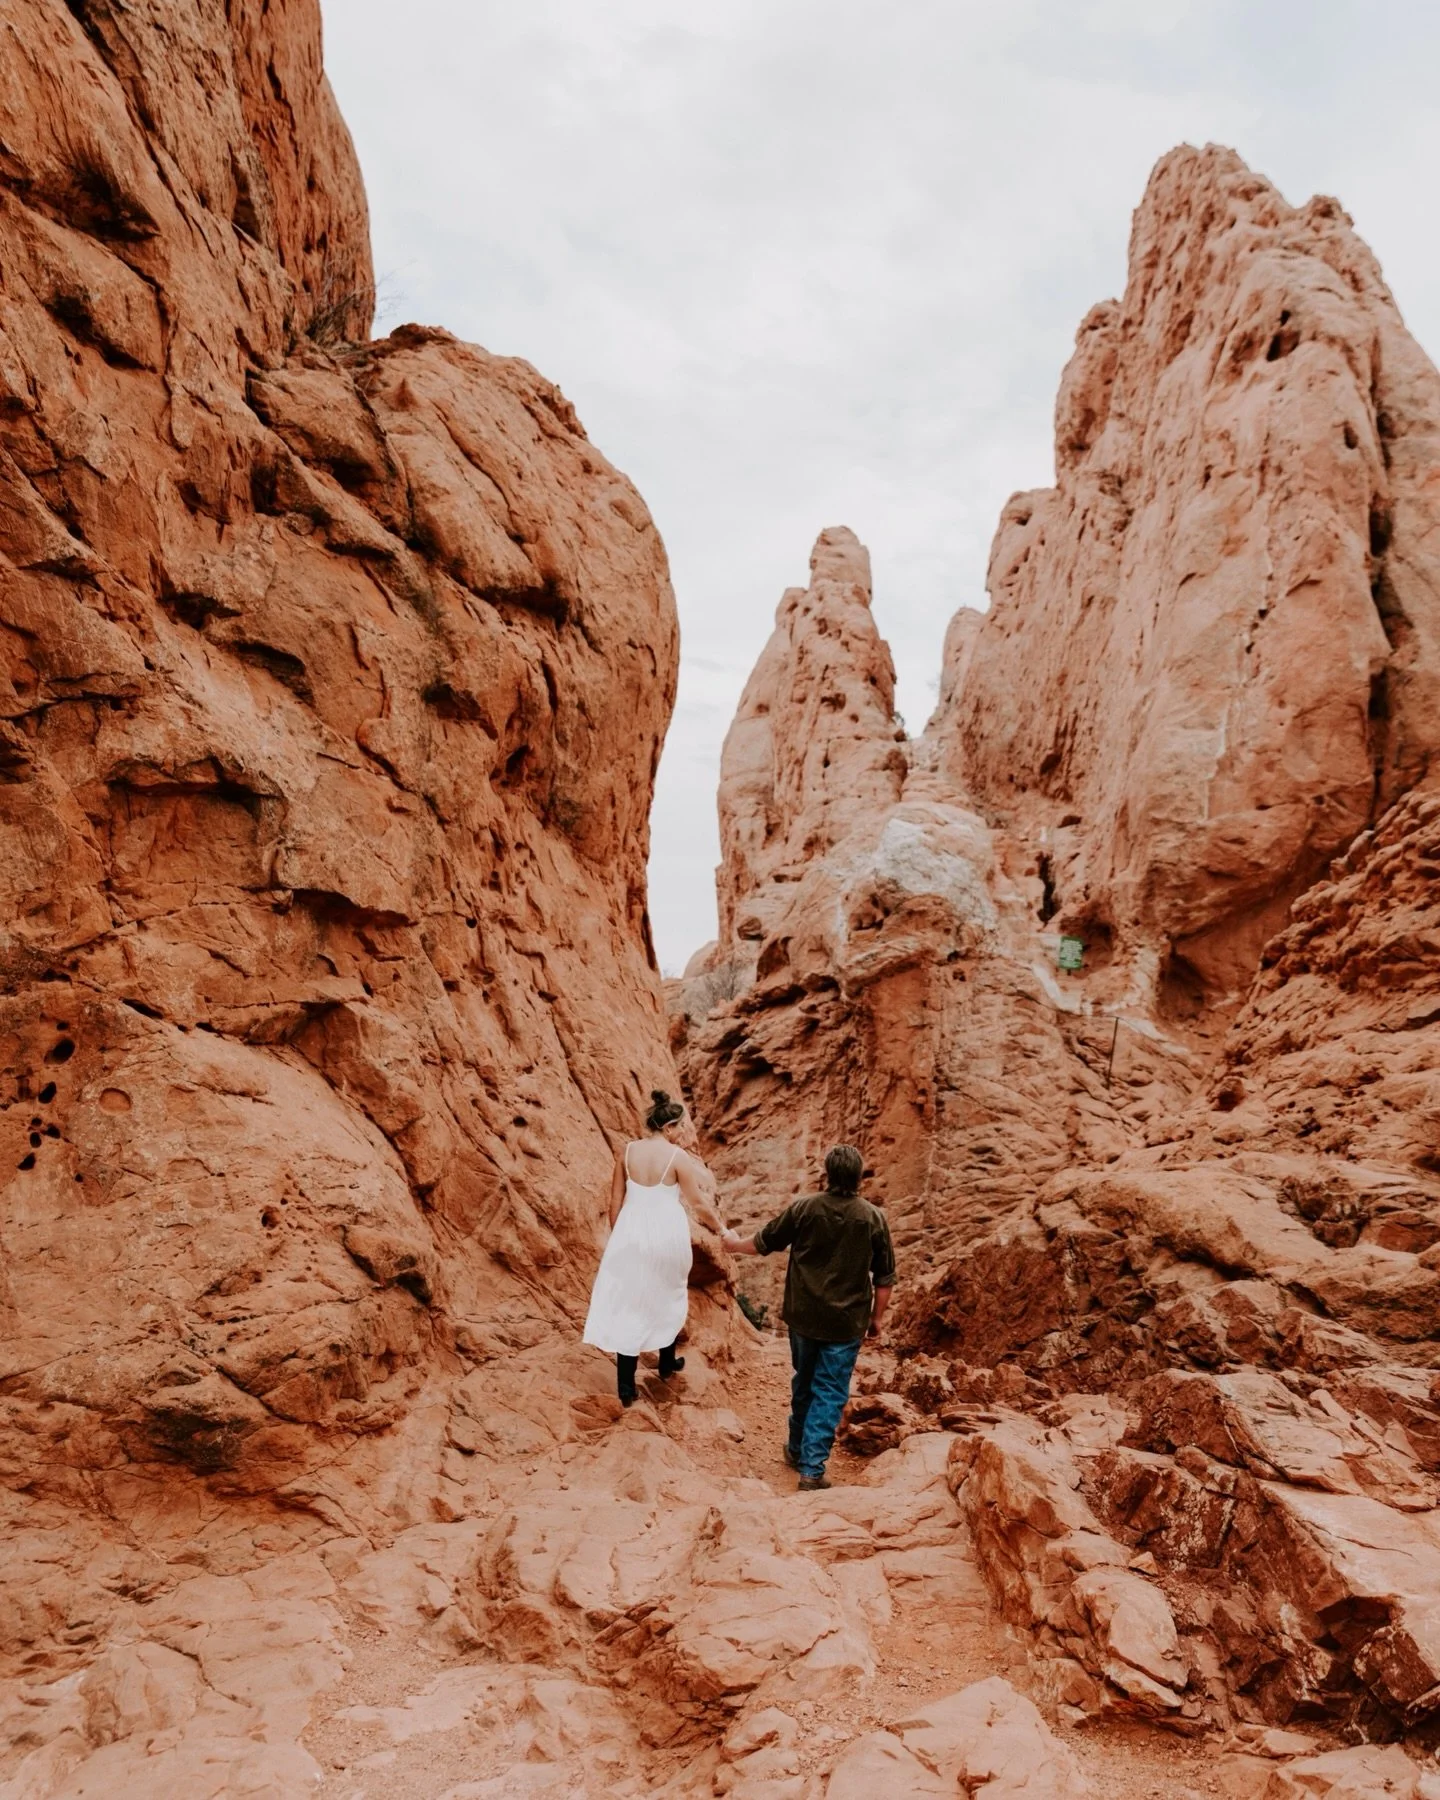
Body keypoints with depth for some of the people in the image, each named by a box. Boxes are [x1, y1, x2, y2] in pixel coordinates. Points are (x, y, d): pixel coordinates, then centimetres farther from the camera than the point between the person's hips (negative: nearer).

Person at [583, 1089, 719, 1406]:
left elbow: (616, 1201, 3)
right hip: (667, 1233, -2)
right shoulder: (678, 1156, -12)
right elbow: (698, 1203, -6)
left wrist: (617, 1236, 16)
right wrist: (721, 1228, 11)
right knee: (667, 1297, 22)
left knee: (627, 1303, 7)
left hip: (632, 1232, 2)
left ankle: (626, 1388, 7)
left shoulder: (628, 1150, -2)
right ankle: (667, 1364, 40)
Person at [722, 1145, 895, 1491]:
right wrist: (876, 1317, 11)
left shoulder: (805, 1208, -9)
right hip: (846, 1323, -2)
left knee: (804, 1383, 21)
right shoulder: (873, 1218, -9)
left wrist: (734, 1243, 23)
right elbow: (884, 1278, -2)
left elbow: (764, 1242, 3)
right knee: (830, 1393, 6)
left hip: (803, 1316, 2)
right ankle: (812, 1467, 4)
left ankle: (797, 1449, 36)